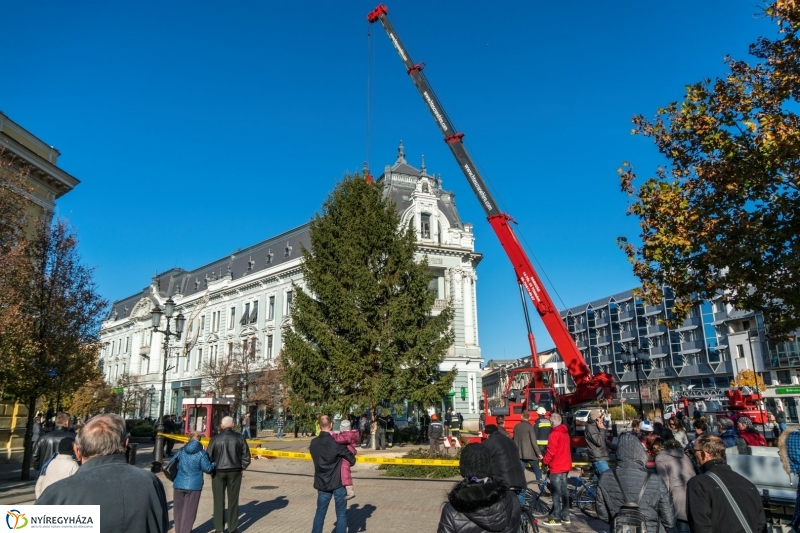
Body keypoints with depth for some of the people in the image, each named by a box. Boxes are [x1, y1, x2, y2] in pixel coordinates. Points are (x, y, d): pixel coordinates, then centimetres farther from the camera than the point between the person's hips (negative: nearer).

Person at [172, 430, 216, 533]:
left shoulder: (181, 451, 1)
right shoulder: (201, 453, -9)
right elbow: (207, 468, -9)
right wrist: (214, 464, 11)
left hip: (179, 484, 3)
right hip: (194, 486, -3)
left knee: (178, 510, 16)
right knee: (189, 511, 5)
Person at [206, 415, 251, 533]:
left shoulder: (216, 438, -7)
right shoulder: (239, 437, -3)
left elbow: (209, 456, -7)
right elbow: (246, 456, -2)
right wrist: (242, 467, 11)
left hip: (218, 472, -1)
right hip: (235, 472, 1)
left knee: (219, 501, 10)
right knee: (233, 501, 9)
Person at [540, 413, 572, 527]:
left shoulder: (554, 434, -17)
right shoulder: (565, 432, 11)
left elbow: (551, 451, -20)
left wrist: (545, 461, -5)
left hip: (556, 467, -9)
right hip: (565, 465, 9)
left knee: (556, 493, -4)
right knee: (564, 491, 14)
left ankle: (556, 518, -2)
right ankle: (565, 516, 19)